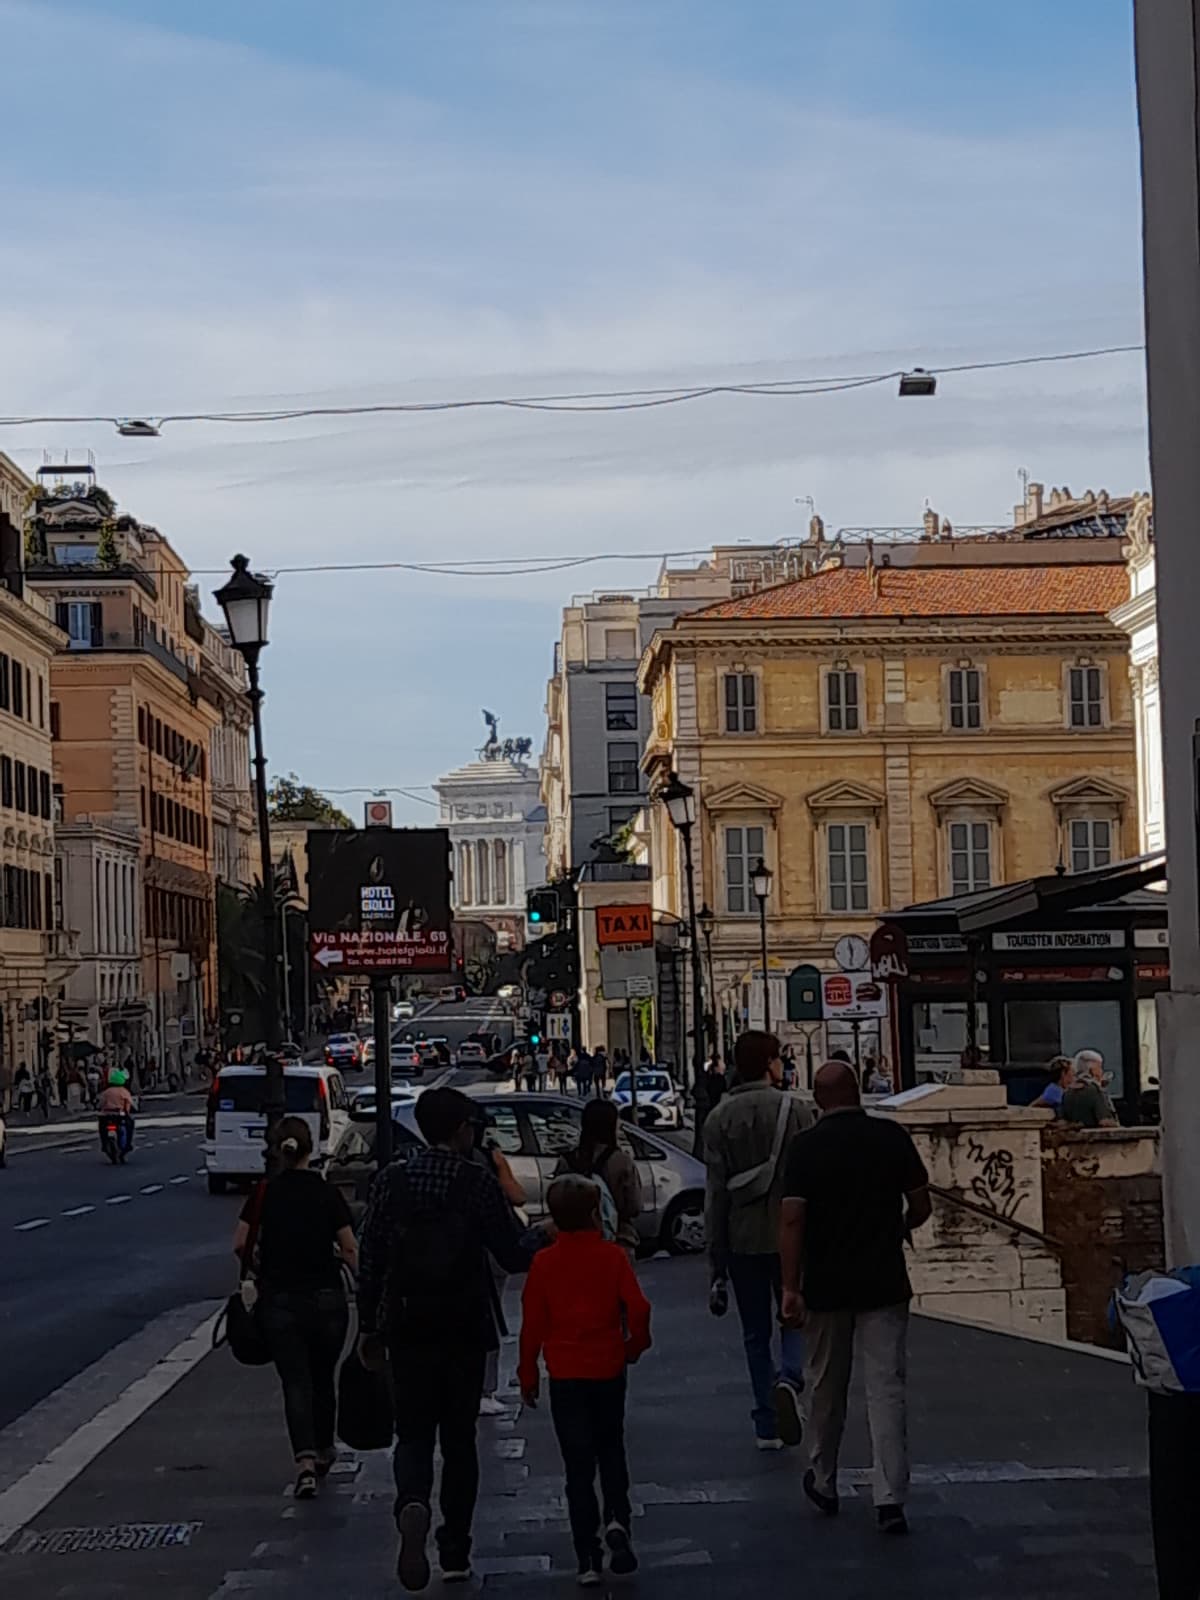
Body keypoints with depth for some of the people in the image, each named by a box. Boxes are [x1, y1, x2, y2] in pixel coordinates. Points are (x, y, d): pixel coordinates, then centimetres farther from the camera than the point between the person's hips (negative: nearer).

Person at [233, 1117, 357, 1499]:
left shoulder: (263, 1193, -4)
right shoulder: (329, 1194, -5)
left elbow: (240, 1245, -3)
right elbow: (349, 1249, -6)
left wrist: (258, 1268, 15)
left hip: (279, 1299, -1)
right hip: (327, 1299, 1)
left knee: (295, 1383, -1)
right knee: (322, 1379, 19)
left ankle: (306, 1461, -19)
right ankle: (323, 1451, 36)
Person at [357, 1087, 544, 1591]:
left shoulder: (392, 1181, -1)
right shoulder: (478, 1182, -8)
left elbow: (369, 1260, 0)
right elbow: (512, 1255, -7)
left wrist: (369, 1327, 9)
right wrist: (545, 1237, 14)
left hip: (407, 1328, 1)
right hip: (464, 1329, -1)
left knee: (413, 1434, 7)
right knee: (459, 1438, 12)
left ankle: (412, 1505, -24)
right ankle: (455, 1552, 15)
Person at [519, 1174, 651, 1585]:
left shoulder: (544, 1263, -5)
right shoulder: (611, 1256, -6)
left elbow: (533, 1323, -2)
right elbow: (638, 1307, -12)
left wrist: (527, 1374, 8)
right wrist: (635, 1344, 8)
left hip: (565, 1374, 0)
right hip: (608, 1370, 1)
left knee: (578, 1466, 3)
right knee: (610, 1450, 19)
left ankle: (589, 1560, 1)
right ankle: (617, 1519, -5)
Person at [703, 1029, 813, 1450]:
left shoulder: (719, 1119, 1)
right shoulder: (794, 1109, -5)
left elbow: (715, 1191, -1)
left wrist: (716, 1256, 3)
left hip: (743, 1240, 2)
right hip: (790, 1236, -2)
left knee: (755, 1333, 11)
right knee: (796, 1319, 12)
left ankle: (767, 1425, 10)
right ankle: (790, 1379, -18)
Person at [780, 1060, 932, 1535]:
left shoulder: (806, 1147, -7)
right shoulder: (892, 1137, -3)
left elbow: (792, 1220, -13)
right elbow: (921, 1206, 3)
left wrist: (790, 1288, -11)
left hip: (825, 1286, 0)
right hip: (884, 1284, 0)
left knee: (827, 1388, 16)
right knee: (886, 1389, -1)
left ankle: (823, 1483, 31)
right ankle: (890, 1500, -9)